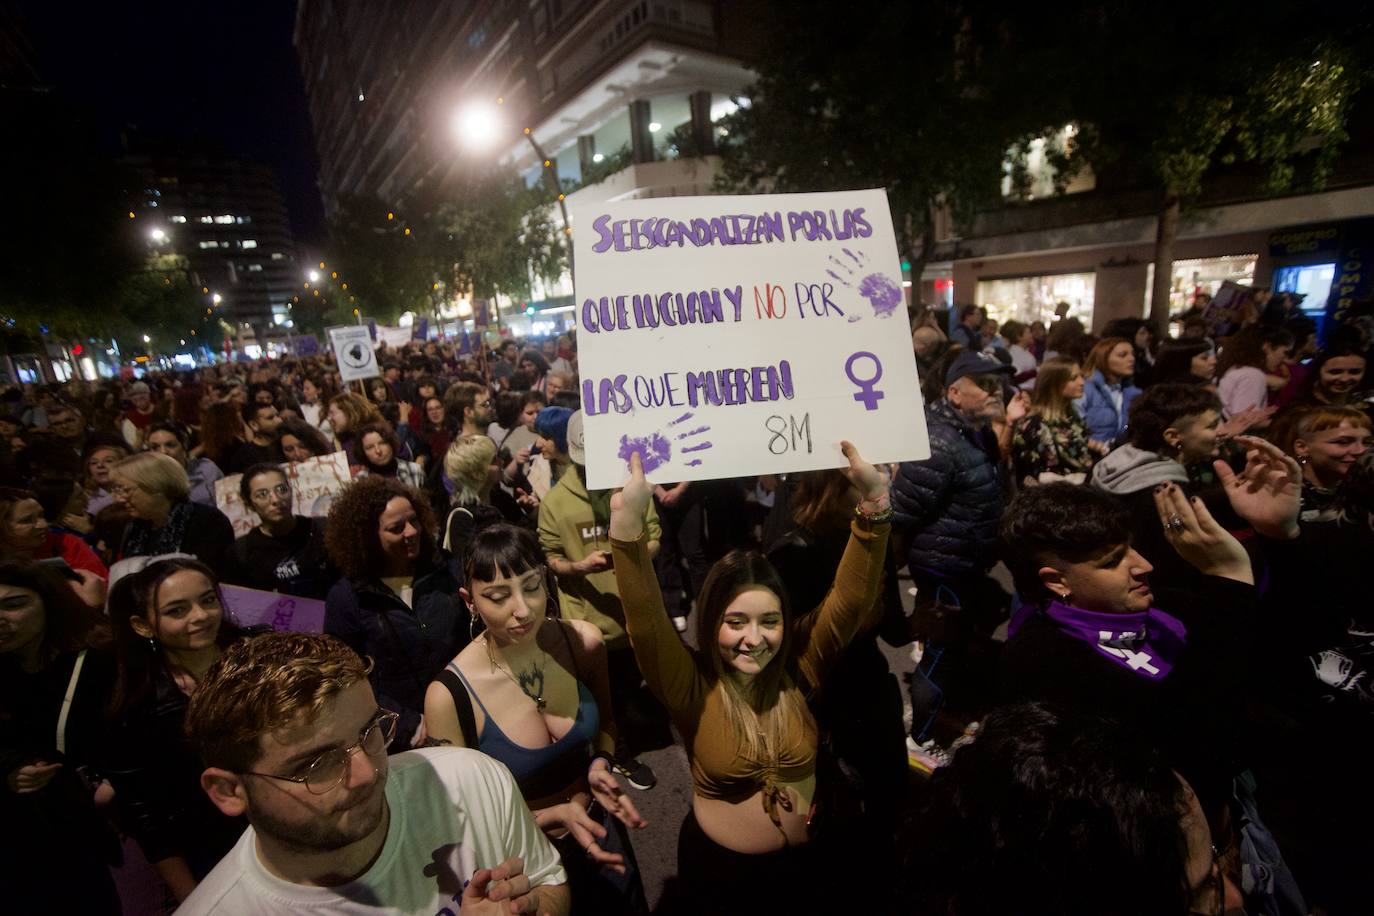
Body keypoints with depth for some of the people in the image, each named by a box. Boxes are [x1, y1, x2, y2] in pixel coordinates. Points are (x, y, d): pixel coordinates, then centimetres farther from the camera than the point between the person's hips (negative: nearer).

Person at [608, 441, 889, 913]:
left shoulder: (799, 667, -15)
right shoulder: (692, 688, -21)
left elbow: (852, 598, -27)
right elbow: (646, 623, -38)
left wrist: (873, 502, -41)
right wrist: (628, 524, -54)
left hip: (808, 857, 2)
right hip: (720, 865, -1)